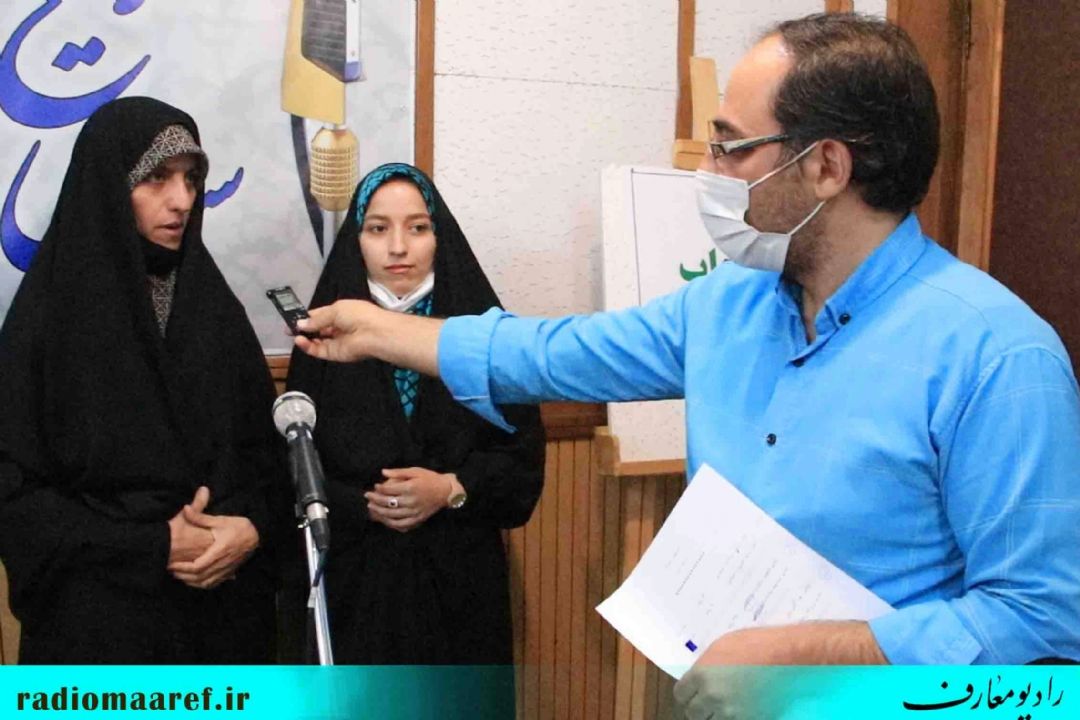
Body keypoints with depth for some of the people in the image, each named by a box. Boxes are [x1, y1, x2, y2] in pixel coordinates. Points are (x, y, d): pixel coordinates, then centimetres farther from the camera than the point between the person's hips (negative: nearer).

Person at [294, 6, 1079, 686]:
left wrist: (800, 652, -26)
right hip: (716, 684, 6)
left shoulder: (994, 352, -22)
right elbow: (554, 355, 9)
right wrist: (375, 330, 15)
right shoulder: (726, 303, -1)